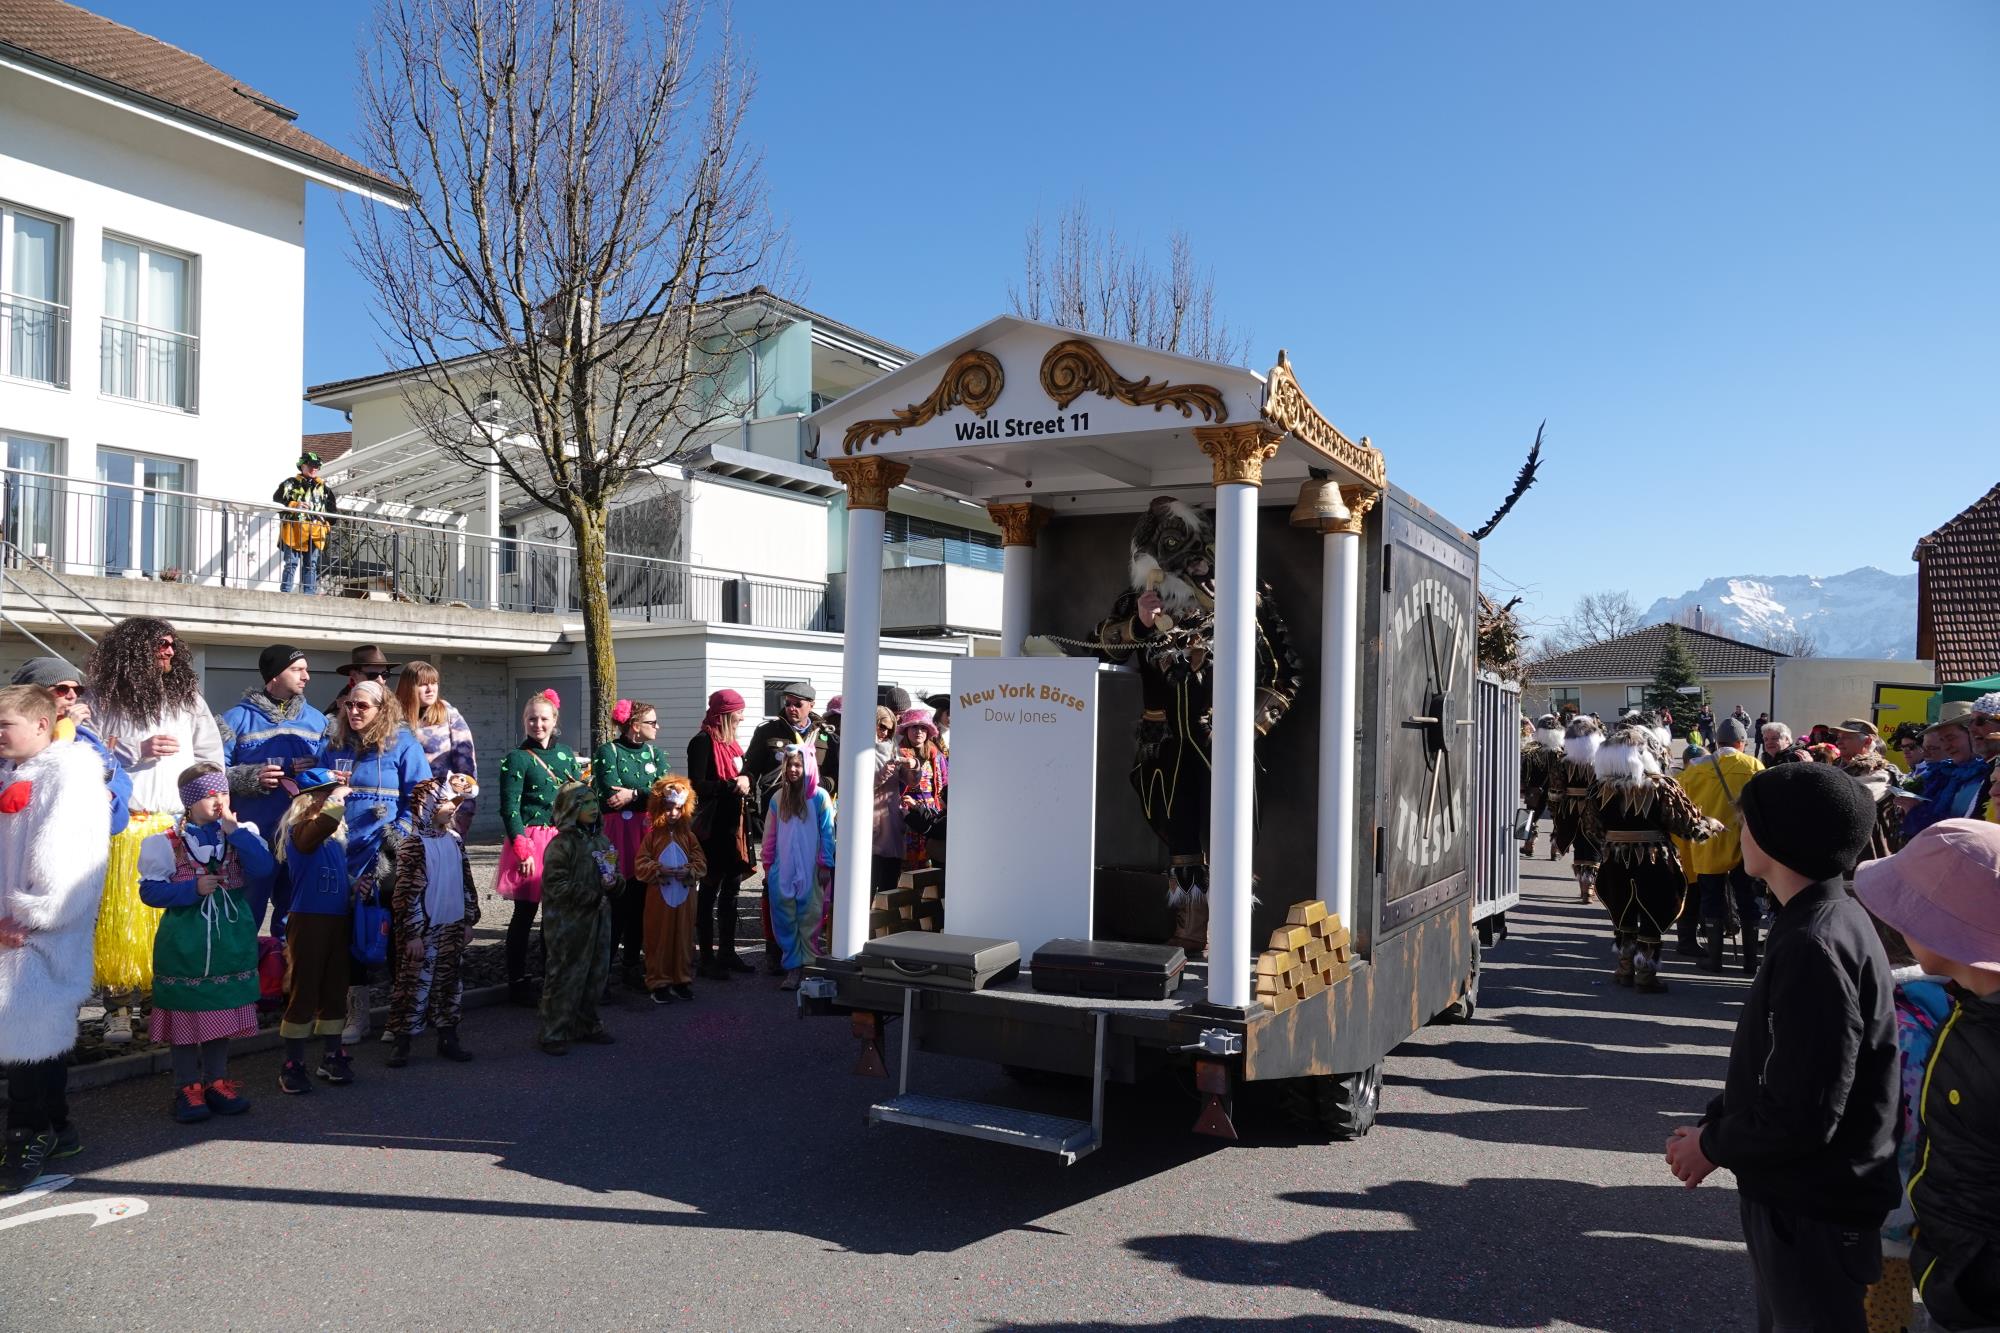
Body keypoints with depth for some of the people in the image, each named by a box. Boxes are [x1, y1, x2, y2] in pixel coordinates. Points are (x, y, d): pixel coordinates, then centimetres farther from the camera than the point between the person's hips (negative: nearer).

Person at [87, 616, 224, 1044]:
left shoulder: (188, 696, 10)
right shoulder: (104, 699, 3)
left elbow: (212, 757, 11)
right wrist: (137, 752, -11)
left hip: (182, 827, 2)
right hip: (125, 827, -1)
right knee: (122, 918, 0)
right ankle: (118, 1007, 6)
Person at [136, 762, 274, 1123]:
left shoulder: (242, 834, 1)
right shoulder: (168, 842, -6)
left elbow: (264, 869, -15)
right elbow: (150, 890, -7)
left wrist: (235, 831, -18)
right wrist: (193, 889, -20)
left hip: (230, 940, 3)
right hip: (185, 941, -3)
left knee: (224, 1009, 12)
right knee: (185, 1011, 6)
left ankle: (217, 1081, 25)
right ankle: (187, 1087, 18)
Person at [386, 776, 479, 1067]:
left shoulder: (454, 840, 8)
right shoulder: (414, 844, -12)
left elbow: (466, 882, 14)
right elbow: (407, 892, -14)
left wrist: (469, 920, 12)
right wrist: (413, 933, -16)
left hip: (452, 927, 6)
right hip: (424, 929, -6)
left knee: (451, 984, 12)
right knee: (416, 984, 0)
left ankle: (448, 1038, 22)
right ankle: (401, 1042, 10)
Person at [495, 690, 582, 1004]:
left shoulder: (565, 753, 11)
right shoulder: (517, 758, -5)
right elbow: (510, 808, -10)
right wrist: (523, 850, -15)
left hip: (563, 841, 5)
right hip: (531, 839, -5)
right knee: (525, 914, 2)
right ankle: (517, 983, 12)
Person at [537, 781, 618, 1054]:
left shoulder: (602, 841, 10)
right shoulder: (562, 844, -13)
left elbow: (614, 873, 20)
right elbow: (555, 885, -17)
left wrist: (613, 883, -4)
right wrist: (592, 897, -17)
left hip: (598, 918, 7)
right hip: (568, 922, -7)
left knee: (596, 973, 14)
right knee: (565, 977, -1)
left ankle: (587, 1025, 29)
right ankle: (555, 1034, 9)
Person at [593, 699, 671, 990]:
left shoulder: (655, 753, 15)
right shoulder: (608, 752, 0)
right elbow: (609, 794, -13)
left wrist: (633, 795, -11)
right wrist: (647, 795, -8)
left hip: (651, 832, 5)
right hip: (619, 832, -5)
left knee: (641, 902, 7)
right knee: (617, 903, -6)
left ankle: (633, 965, 17)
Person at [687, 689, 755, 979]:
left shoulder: (730, 743, 15)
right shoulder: (703, 742, -11)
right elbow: (697, 785, -19)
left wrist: (745, 783, 9)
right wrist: (733, 785, -17)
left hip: (735, 826, 9)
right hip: (714, 828, -9)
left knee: (730, 891, 14)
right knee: (709, 893, 0)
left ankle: (727, 953, 24)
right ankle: (707, 960, 6)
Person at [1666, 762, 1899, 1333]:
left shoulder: (1815, 946, -28)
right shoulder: (1815, 920, 4)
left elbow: (1804, 1116, -28)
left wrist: (1713, 1147, -13)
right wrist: (1714, 1123, 6)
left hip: (1816, 1212, -9)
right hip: (1797, 1194, 9)